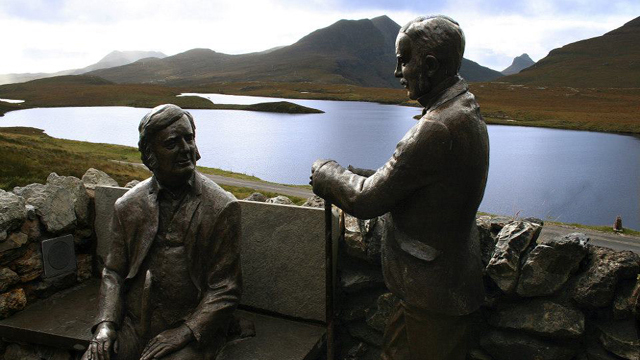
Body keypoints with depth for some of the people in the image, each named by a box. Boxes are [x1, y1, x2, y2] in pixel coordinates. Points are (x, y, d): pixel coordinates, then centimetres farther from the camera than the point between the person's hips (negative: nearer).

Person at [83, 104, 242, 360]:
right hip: (132, 324, 4)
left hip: (192, 331, -3)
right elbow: (114, 272, 11)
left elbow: (225, 290, -7)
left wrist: (184, 332, -15)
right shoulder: (127, 206, 6)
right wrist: (106, 322, -3)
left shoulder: (222, 208, -7)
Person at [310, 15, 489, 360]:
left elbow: (367, 200, -24)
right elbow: (402, 177, 9)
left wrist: (324, 173, -6)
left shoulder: (440, 128, -30)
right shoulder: (463, 110, 3)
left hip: (434, 289, -9)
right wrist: (349, 176, 2)